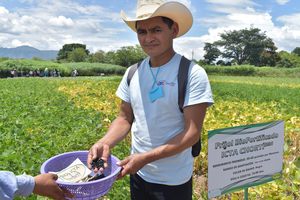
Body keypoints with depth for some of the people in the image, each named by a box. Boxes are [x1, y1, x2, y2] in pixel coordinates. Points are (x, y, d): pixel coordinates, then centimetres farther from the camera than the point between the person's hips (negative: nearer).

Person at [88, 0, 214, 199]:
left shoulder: (193, 74, -17)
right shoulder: (133, 73, -2)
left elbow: (192, 132, -19)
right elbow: (125, 118, 3)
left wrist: (145, 157, -25)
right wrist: (104, 142, -15)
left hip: (173, 181, -4)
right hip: (138, 175, 5)